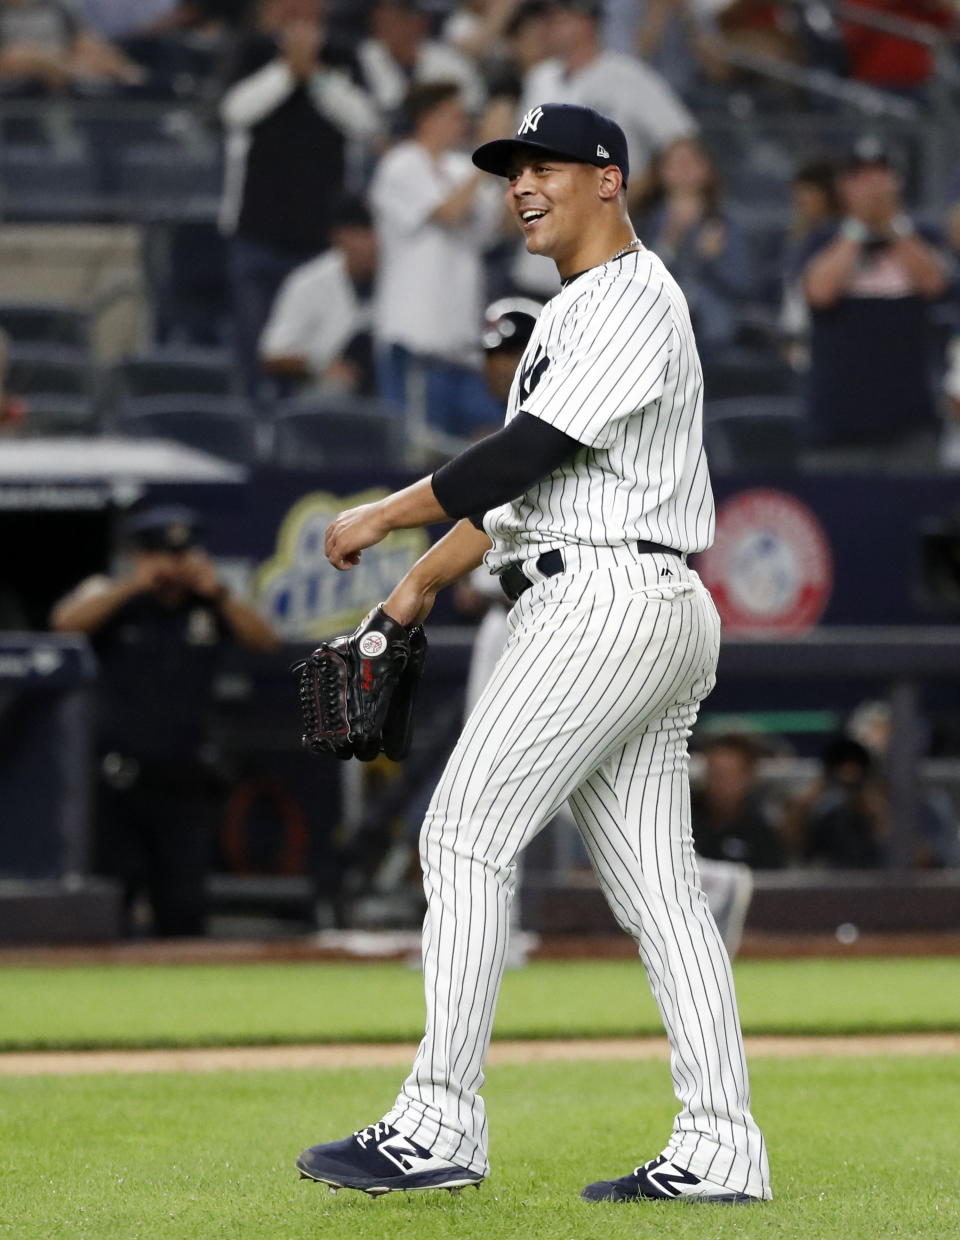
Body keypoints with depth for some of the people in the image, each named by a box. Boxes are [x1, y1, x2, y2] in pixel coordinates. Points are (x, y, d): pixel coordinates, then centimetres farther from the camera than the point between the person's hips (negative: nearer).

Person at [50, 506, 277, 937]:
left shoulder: (209, 606, 9)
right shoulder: (110, 596, 3)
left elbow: (264, 639, -4)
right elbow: (66, 621, -16)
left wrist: (217, 592, -14)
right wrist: (134, 584, -17)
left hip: (183, 788, 2)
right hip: (117, 785, -2)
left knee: (183, 913, 2)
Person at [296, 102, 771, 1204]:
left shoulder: (630, 300, -9)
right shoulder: (580, 311, 24)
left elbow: (528, 451, -17)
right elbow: (525, 476, 27)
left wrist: (382, 518, -9)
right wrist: (424, 578, 21)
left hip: (606, 603, -10)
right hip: (658, 618, 10)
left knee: (468, 834, -13)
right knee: (656, 885, 6)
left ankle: (438, 1127, -17)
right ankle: (718, 1153, 3)